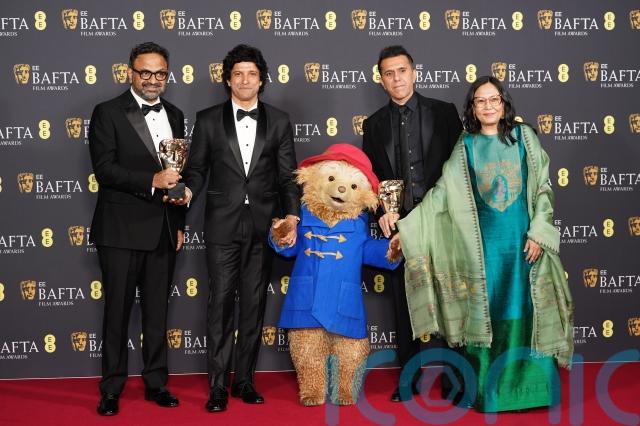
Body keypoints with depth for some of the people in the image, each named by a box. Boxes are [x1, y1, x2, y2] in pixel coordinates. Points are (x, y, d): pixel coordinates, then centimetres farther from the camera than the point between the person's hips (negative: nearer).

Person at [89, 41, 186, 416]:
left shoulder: (174, 115, 12)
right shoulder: (108, 113, -4)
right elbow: (104, 169, -14)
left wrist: (179, 224, 12)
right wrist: (151, 181, -24)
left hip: (163, 231, 5)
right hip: (122, 230, -4)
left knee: (157, 310, 12)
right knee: (118, 310, 4)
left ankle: (156, 382, 23)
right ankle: (112, 388, 15)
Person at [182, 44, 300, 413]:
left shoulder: (279, 121, 8)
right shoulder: (209, 120, 5)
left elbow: (288, 175, 5)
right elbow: (197, 169, 6)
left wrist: (292, 215, -6)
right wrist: (187, 194, -14)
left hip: (263, 225, 1)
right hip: (223, 224, -1)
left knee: (254, 303, 7)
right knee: (221, 303, -1)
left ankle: (245, 380, 17)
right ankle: (218, 385, 6)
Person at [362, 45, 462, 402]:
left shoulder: (444, 113, 3)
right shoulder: (375, 124, 11)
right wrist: (382, 211, -7)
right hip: (398, 224, 2)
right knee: (405, 304, 8)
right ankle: (409, 379, 18)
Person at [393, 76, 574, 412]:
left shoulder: (524, 137, 3)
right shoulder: (465, 147, 5)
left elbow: (543, 188, 2)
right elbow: (441, 192, 2)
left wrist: (538, 232, -7)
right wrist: (407, 230, -5)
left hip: (524, 240, 0)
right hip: (484, 243, 1)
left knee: (527, 313, 1)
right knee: (485, 315, 2)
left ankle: (531, 387, 10)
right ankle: (487, 392, 9)